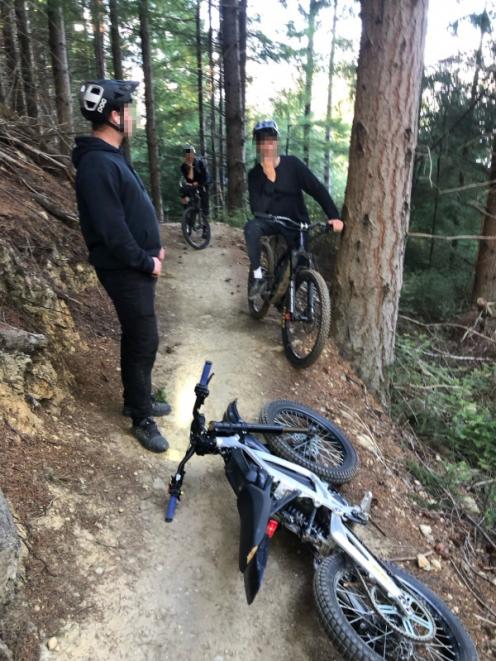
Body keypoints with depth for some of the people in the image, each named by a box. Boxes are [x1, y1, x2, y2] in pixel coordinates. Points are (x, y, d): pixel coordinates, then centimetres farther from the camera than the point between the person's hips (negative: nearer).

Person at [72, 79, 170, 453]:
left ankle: (137, 400, 34)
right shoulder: (97, 164, -21)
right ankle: (142, 419, 15)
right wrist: (146, 262, -15)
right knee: (144, 341, -1)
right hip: (126, 270, -10)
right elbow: (112, 229, -25)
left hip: (137, 264, 10)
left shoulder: (111, 155, 12)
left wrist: (153, 247, 13)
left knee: (137, 338, 18)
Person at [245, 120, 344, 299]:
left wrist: (334, 216, -28)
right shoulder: (254, 174, -8)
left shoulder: (292, 164, -11)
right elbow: (257, 210, -20)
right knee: (251, 227, -31)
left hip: (297, 223, 0)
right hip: (271, 220, 0)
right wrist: (269, 178, -30)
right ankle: (257, 276, -17)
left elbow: (317, 189, -15)